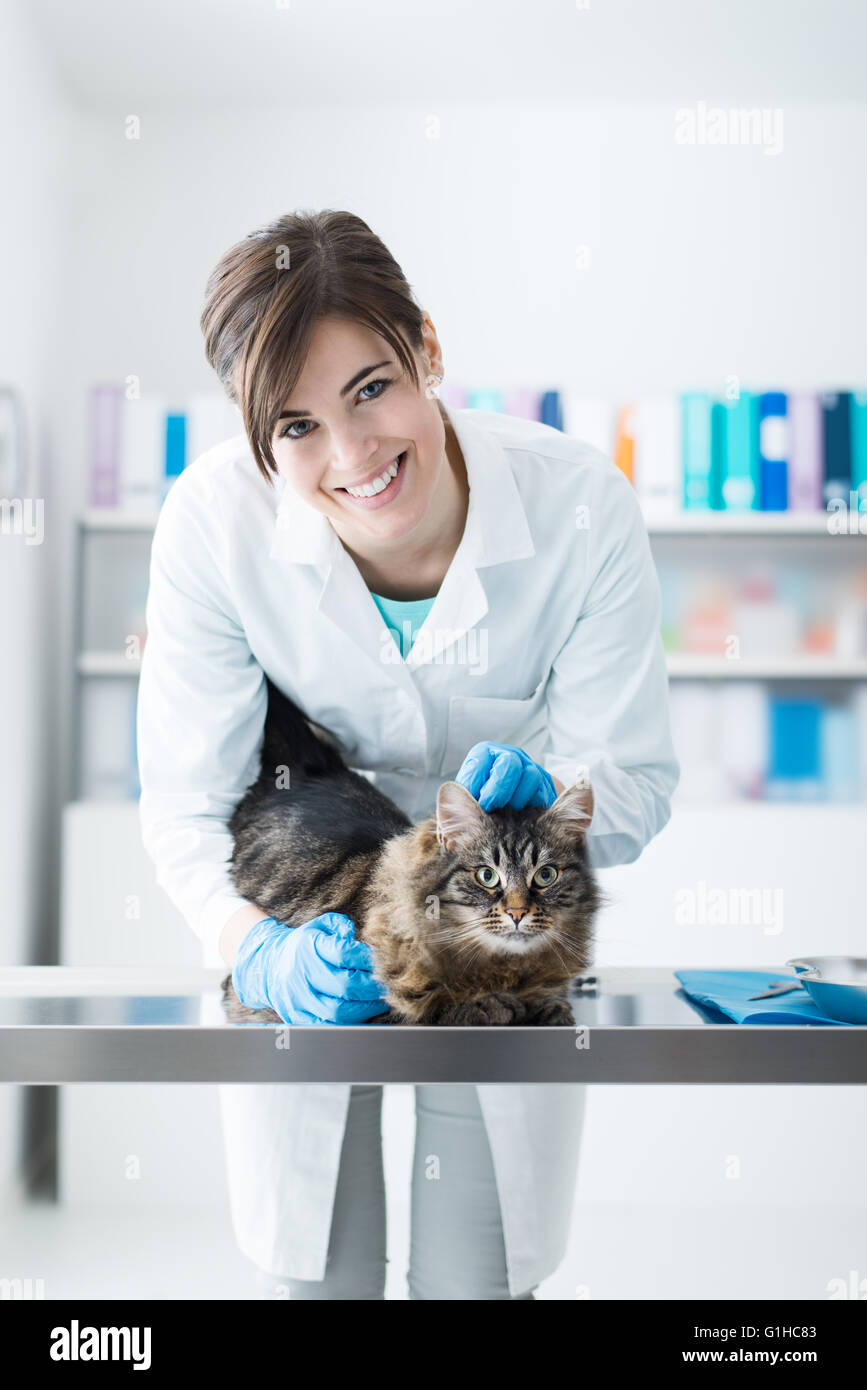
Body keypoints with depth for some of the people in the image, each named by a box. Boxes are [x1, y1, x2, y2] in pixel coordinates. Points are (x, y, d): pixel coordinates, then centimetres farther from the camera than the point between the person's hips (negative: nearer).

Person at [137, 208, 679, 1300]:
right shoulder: (214, 522, -24)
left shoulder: (580, 505, -25)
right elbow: (186, 801, -18)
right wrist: (259, 949, -37)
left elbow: (637, 780, -16)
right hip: (305, 921, 0)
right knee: (316, 1272, 12)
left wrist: (548, 795, -39)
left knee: (476, 1277, 12)